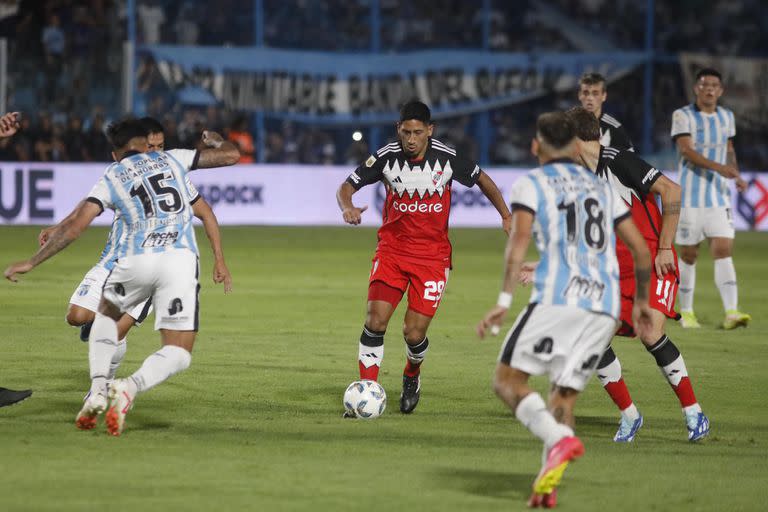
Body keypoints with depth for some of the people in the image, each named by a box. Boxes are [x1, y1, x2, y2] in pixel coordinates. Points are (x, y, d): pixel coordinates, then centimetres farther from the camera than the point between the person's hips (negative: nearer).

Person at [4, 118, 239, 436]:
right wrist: (213, 139, 48)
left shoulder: (110, 178, 13)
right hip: (180, 259, -1)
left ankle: (98, 389, 12)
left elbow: (75, 225, 4)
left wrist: (32, 263, 9)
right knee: (178, 354, 5)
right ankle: (130, 388, -25)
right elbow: (231, 154, 25)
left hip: (135, 262, 1)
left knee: (106, 315, 32)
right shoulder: (171, 159, 18)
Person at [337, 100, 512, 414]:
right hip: (392, 249, 1)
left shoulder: (446, 158, -10)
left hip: (432, 255, -1)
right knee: (375, 321, -16)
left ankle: (412, 377, 29)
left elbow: (482, 179, 7)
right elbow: (347, 186, -1)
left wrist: (506, 216, 3)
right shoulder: (387, 157, -9)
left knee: (414, 334, -5)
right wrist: (347, 208, -22)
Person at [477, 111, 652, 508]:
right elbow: (641, 252, 19)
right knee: (564, 395, 11)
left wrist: (504, 300, -14)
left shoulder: (531, 183, 7)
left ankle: (558, 438, -24)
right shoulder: (603, 189, 23)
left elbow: (520, 239, -9)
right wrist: (641, 301, 33)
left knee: (507, 380, 1)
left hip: (557, 299, -5)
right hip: (604, 309, 5)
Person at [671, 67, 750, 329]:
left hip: (719, 197, 3)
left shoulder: (727, 117, 10)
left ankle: (731, 312, -18)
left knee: (724, 251, -10)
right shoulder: (683, 116, -6)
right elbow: (687, 150, -19)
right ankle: (686, 313, 16)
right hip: (690, 197, -3)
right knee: (688, 255, 3)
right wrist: (718, 167, -32)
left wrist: (736, 174, 6)